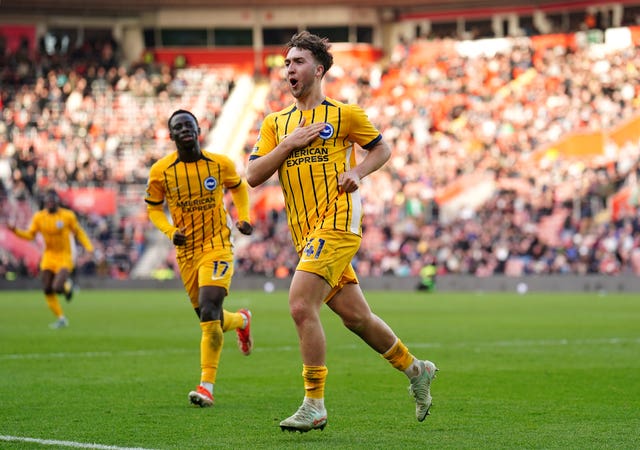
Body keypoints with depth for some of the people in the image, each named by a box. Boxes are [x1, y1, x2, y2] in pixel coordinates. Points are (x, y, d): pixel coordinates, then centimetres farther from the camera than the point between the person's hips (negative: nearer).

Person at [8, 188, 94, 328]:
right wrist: (15, 231, -15)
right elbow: (30, 235, 2)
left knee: (58, 288, -22)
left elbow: (78, 232, 0)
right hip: (49, 257, 4)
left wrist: (89, 247, -11)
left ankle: (67, 285, 17)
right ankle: (61, 319, 20)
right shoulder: (39, 217, -4)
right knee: (48, 291, 1)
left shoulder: (68, 215, -12)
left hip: (65, 257, -4)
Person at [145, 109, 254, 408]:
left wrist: (244, 217, 2)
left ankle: (207, 386, -18)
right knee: (209, 319, 10)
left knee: (209, 312, -21)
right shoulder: (160, 171, -3)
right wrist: (170, 231, -9)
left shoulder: (220, 164, -3)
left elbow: (238, 187, 18)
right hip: (186, 251, 3)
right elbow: (153, 207, 9)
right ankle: (241, 320, 47)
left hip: (218, 246, -3)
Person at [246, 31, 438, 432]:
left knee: (302, 305, -19)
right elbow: (253, 176, 6)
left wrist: (358, 173, -5)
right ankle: (416, 370, 32)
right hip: (306, 233, 6)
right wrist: (289, 144, -6)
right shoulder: (276, 123, 14)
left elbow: (382, 148, 13)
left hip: (336, 224, -6)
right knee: (355, 316, 11)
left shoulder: (344, 114, 2)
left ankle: (315, 406, -13)